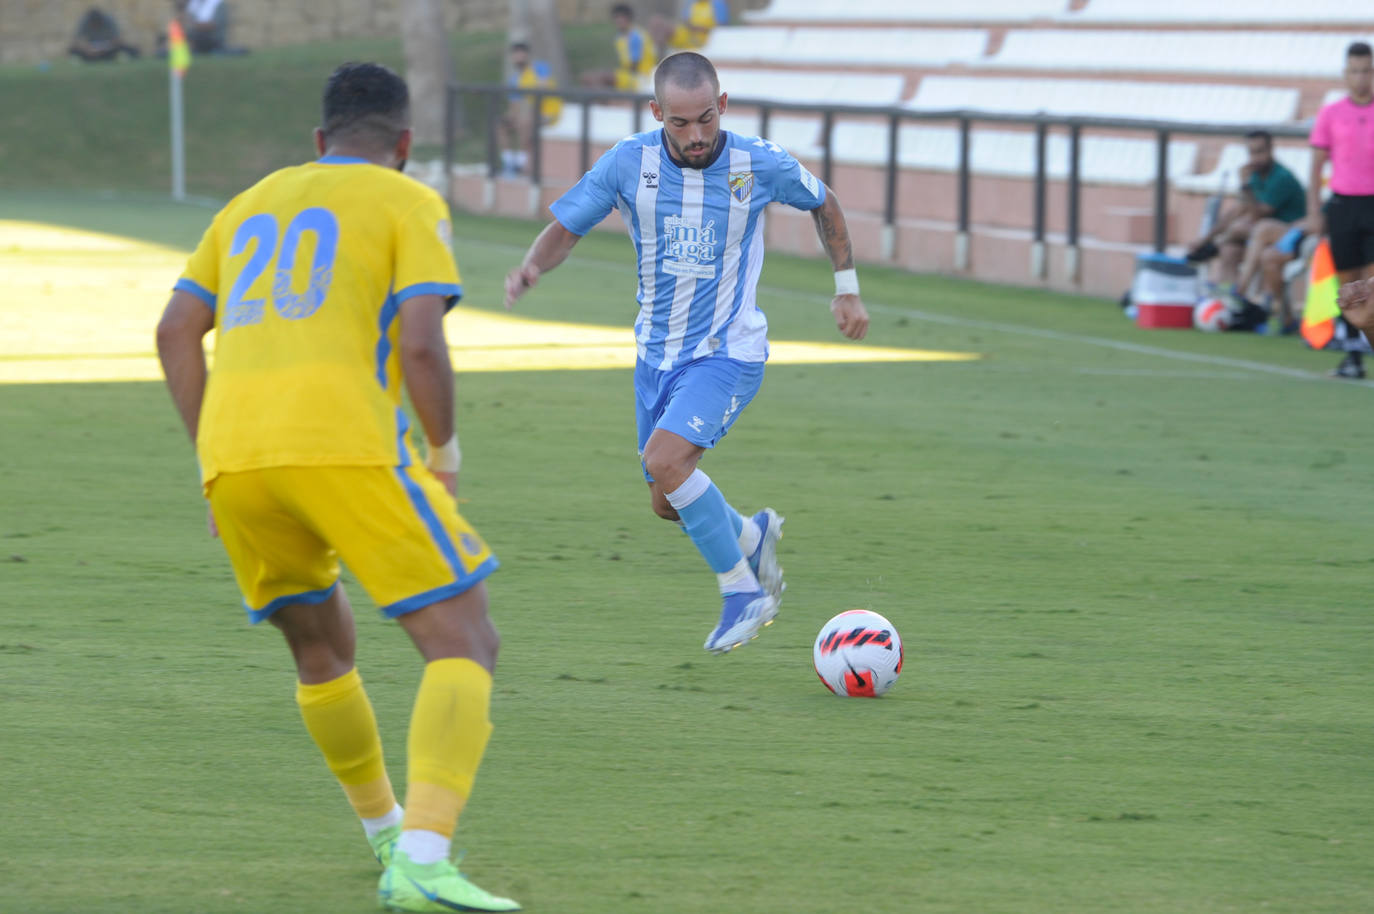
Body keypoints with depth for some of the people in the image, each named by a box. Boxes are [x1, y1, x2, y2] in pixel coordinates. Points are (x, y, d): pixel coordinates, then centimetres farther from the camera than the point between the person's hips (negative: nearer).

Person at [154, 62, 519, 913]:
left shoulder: (254, 203, 27)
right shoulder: (409, 204, 10)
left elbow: (175, 333, 19)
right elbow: (419, 343, -5)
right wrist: (445, 457, 10)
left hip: (233, 460, 6)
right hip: (348, 449, -6)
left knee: (323, 649, 29)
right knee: (466, 646, -3)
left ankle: (390, 835, 35)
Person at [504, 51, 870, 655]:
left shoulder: (759, 165, -14)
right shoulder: (629, 163, -11)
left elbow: (823, 203, 7)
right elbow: (564, 229, -3)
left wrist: (847, 288, 10)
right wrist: (530, 270, -25)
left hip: (728, 351, -4)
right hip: (657, 353, 4)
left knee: (665, 460, -26)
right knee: (668, 504, 9)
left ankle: (744, 592, -12)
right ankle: (751, 536, 40)